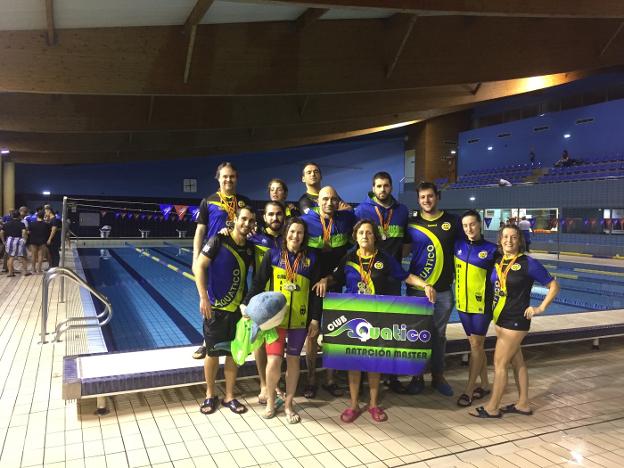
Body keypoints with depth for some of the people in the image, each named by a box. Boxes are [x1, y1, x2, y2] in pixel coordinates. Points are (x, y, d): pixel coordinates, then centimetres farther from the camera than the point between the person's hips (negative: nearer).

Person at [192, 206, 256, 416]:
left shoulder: (250, 248, 3)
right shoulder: (218, 240, -12)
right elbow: (198, 267, -13)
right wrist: (203, 298, -18)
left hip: (239, 309, 5)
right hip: (216, 308, -4)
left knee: (234, 353, 11)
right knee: (213, 352, 7)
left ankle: (229, 397, 24)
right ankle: (210, 395, 25)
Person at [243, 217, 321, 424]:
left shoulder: (311, 259, 1)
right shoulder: (273, 254, -2)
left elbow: (315, 292, 3)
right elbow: (258, 283, -1)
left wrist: (315, 319, -1)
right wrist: (247, 304, -10)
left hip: (299, 319, 2)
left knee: (293, 360, 10)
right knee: (274, 361, -7)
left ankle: (288, 404, 28)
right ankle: (270, 401, 20)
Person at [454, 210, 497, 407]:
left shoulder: (491, 249, -6)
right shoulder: (458, 245, 3)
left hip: (482, 303, -4)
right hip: (463, 302, 4)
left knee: (476, 344, -2)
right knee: (475, 344, 13)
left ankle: (469, 390, 4)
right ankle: (484, 384, 27)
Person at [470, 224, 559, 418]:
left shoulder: (528, 263, -13)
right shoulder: (498, 261, 4)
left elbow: (554, 286, -7)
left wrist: (540, 308, -11)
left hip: (516, 321, -7)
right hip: (500, 319, 7)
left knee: (500, 363, -3)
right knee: (517, 362, 17)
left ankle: (492, 408, 8)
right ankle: (523, 404, 28)